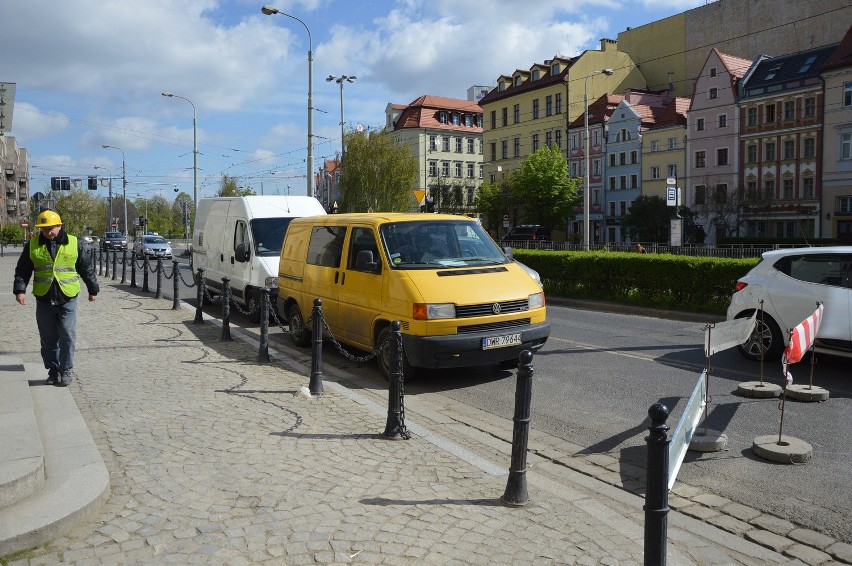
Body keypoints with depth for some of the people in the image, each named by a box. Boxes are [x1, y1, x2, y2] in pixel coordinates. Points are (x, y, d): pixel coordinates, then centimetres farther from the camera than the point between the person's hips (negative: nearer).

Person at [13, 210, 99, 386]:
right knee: (48, 339, 9)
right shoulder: (32, 245, 4)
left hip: (68, 299, -2)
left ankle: (66, 370, 6)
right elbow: (22, 270, 7)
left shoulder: (74, 244, 0)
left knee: (67, 335, -6)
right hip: (44, 300, 2)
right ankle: (53, 370, 21)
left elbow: (87, 269, 8)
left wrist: (93, 290, 13)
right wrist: (20, 290, -6)